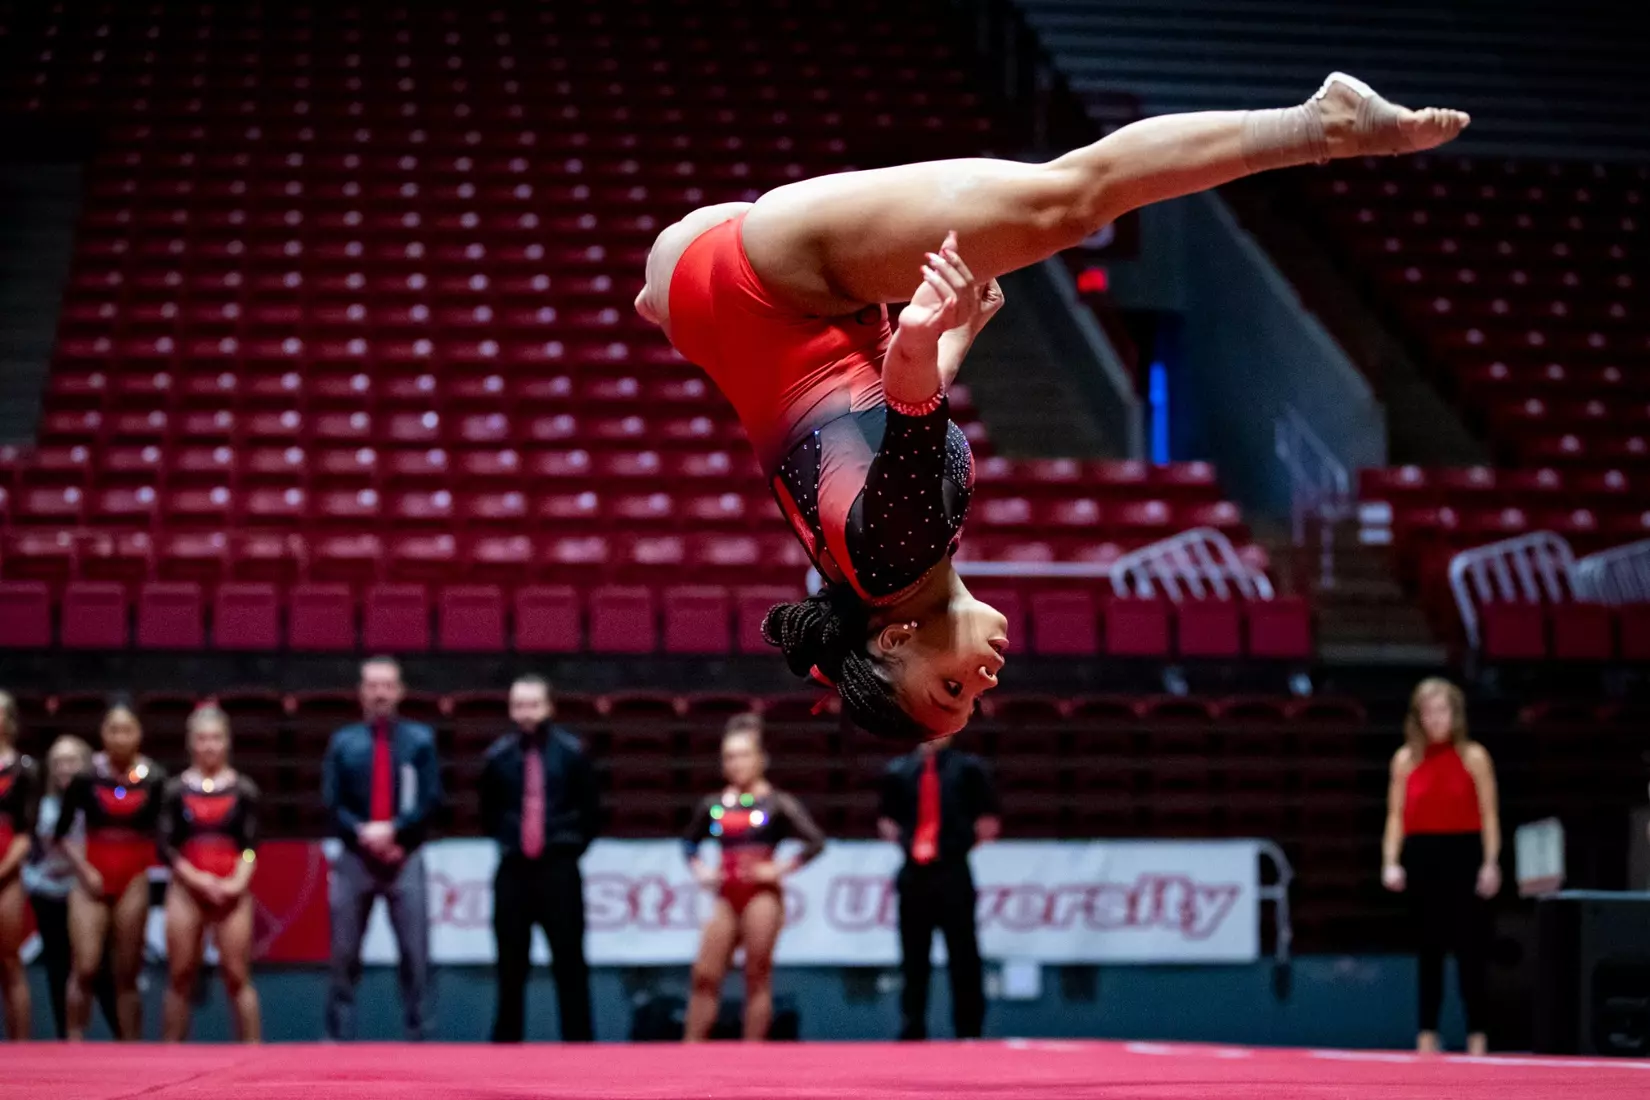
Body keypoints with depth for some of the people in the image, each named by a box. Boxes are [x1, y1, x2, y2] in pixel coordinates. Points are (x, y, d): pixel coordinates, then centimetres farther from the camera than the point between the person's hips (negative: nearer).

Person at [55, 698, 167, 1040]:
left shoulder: (154, 780, -2)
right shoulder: (86, 778, -2)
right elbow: (62, 834, 5)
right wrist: (84, 870, -5)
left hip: (135, 881, 0)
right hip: (92, 880, 0)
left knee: (127, 974, 3)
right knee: (84, 968, -11)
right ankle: (74, 1044, -4)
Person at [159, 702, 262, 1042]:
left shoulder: (243, 790, 5)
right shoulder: (176, 790, 5)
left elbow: (250, 846, 1)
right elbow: (166, 847, 0)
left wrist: (238, 881, -14)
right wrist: (198, 879, -12)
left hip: (232, 890, -1)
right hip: (186, 889, 1)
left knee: (237, 976, -4)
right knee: (181, 976, 3)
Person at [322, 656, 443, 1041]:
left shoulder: (420, 739, 6)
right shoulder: (343, 742, 6)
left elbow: (429, 800, -1)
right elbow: (333, 803, 2)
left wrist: (392, 830, -14)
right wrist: (364, 835, -12)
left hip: (405, 858, 0)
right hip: (354, 859, 0)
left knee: (415, 955, -1)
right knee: (344, 955, 3)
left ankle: (417, 1034, 3)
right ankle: (338, 1035, 9)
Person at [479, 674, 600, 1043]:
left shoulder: (570, 753, -2)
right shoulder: (498, 756, 2)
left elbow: (590, 811, 6)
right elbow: (489, 812, 16)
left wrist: (569, 846, 2)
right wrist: (507, 843, 9)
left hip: (559, 870, -2)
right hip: (513, 871, 2)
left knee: (569, 960, 0)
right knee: (511, 963, 6)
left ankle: (578, 1039, 3)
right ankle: (506, 1040, 13)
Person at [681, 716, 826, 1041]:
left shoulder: (777, 804, -2)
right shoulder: (715, 805, 10)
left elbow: (816, 841, -9)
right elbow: (689, 841, 26)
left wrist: (781, 868, -12)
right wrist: (699, 869, 9)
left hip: (762, 896, -4)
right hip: (727, 898, 4)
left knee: (757, 977, -3)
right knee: (705, 975, -2)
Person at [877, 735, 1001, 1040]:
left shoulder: (968, 769, -1)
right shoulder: (899, 771, 6)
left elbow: (988, 824, 1)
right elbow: (885, 820, 17)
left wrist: (963, 843, -3)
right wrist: (903, 841, 3)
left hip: (954, 877, -3)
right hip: (913, 877, 3)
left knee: (964, 963, 2)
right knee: (913, 964, 8)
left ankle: (969, 1036, 6)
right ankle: (912, 1035, 14)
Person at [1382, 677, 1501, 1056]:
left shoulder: (1474, 757, 2)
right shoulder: (1406, 759, 7)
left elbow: (1489, 815, 1)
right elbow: (1396, 815, 7)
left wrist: (1490, 863, -7)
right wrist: (1391, 862, -4)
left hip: (1464, 854, -2)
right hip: (1421, 857, 2)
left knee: (1470, 947, -2)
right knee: (1429, 949, 5)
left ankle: (1476, 1034, 4)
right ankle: (1427, 1034, 9)